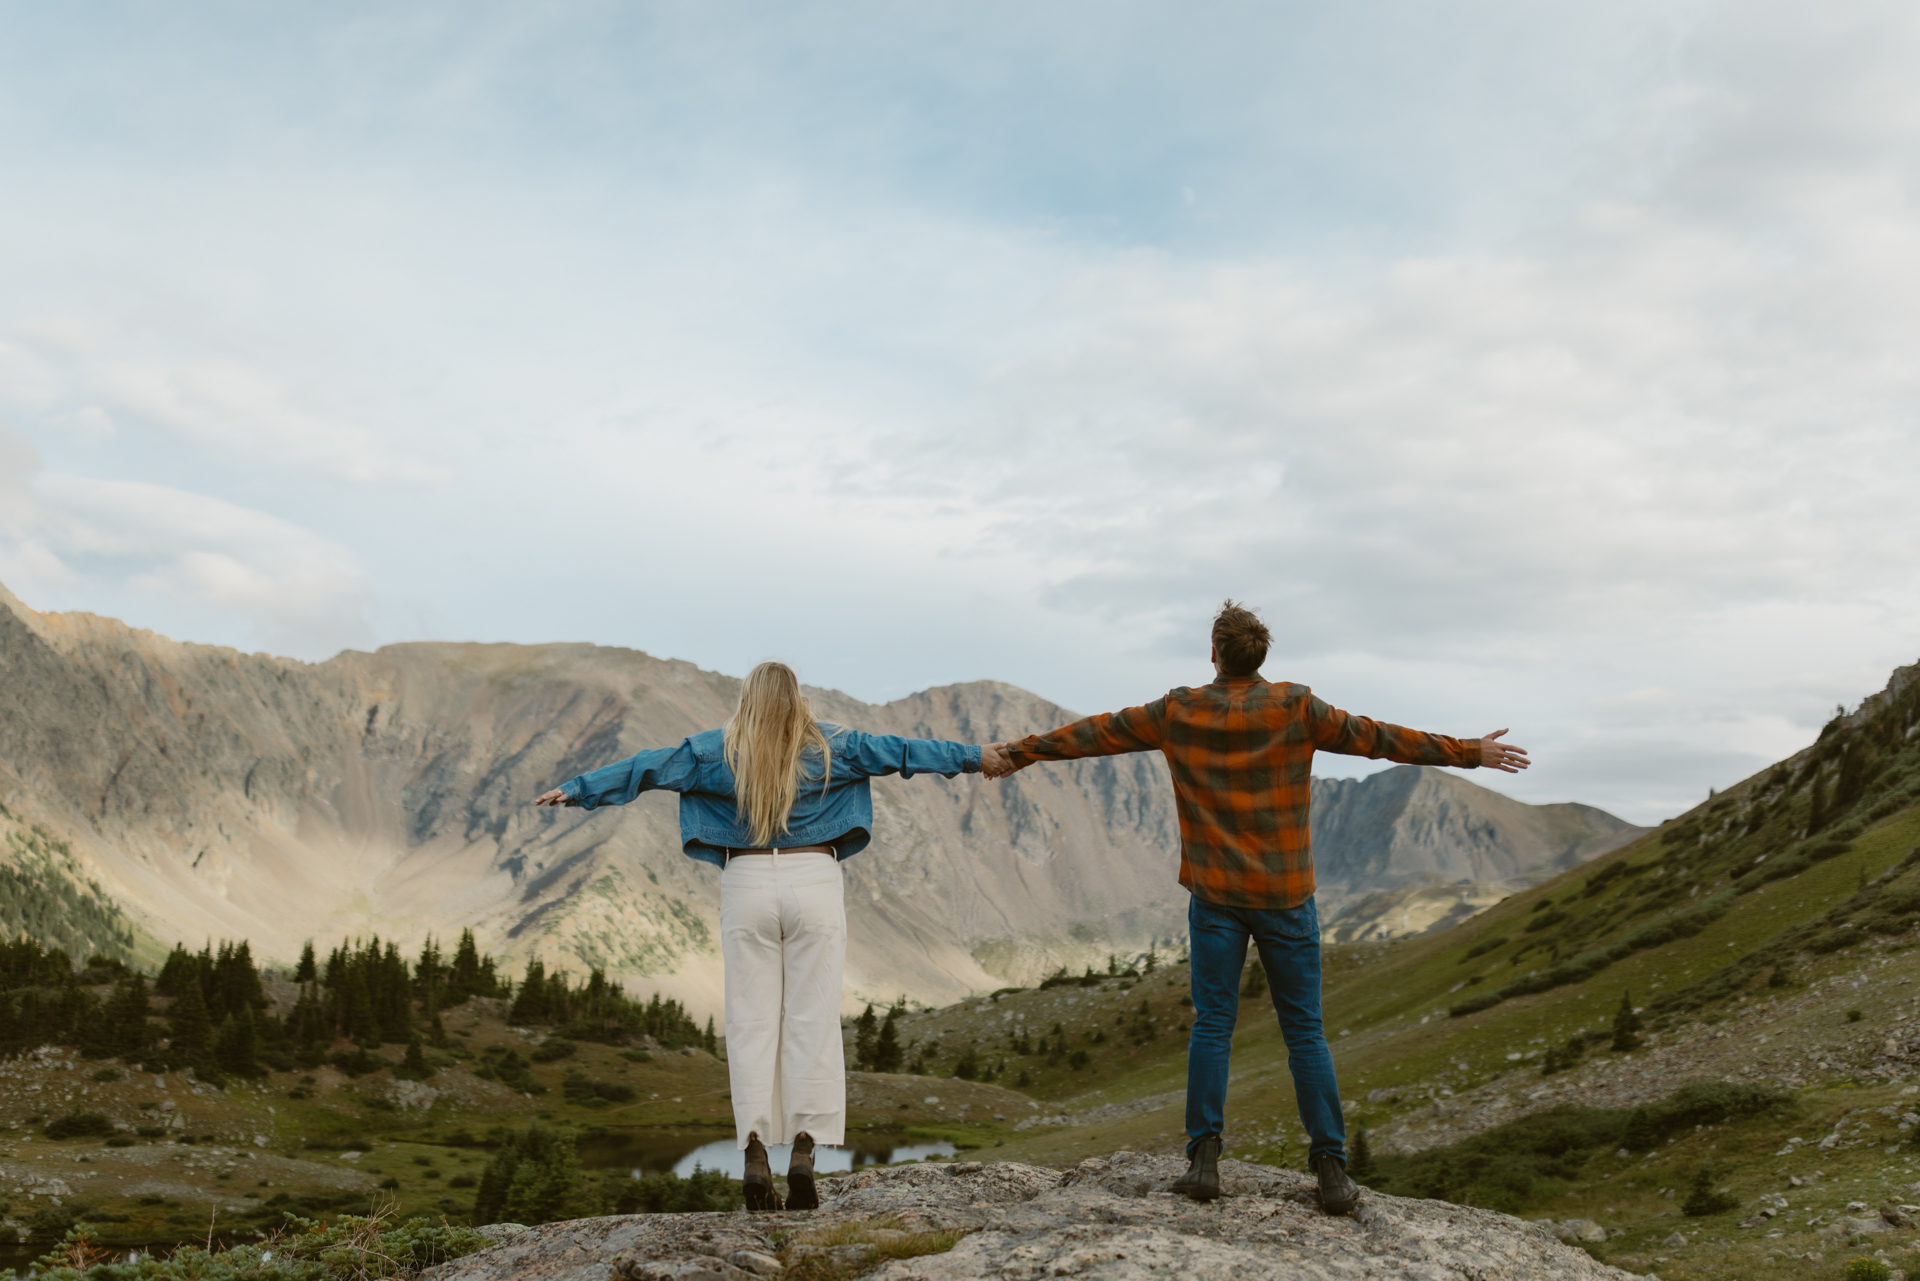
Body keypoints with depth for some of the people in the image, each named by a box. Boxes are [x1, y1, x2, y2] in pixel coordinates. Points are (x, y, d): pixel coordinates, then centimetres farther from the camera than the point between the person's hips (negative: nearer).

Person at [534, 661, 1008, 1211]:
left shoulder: (717, 751, 5)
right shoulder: (830, 747, 5)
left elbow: (644, 768, 9)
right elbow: (901, 751, 12)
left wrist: (575, 790, 19)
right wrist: (974, 759, 21)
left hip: (747, 885, 1)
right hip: (814, 882, 0)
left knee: (751, 1022, 4)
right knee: (813, 1020, 1)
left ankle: (755, 1155, -3)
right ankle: (804, 1150, -6)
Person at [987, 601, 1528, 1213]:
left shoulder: (1178, 713, 0)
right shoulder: (1296, 709, -3)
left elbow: (1095, 734, 7)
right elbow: (1378, 738, 2)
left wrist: (1020, 751, 19)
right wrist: (1469, 751, 12)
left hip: (1215, 894, 1)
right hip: (1285, 894, 0)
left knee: (1212, 1025, 6)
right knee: (1304, 1031, 4)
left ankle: (1204, 1159, 2)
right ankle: (1331, 1169, 4)